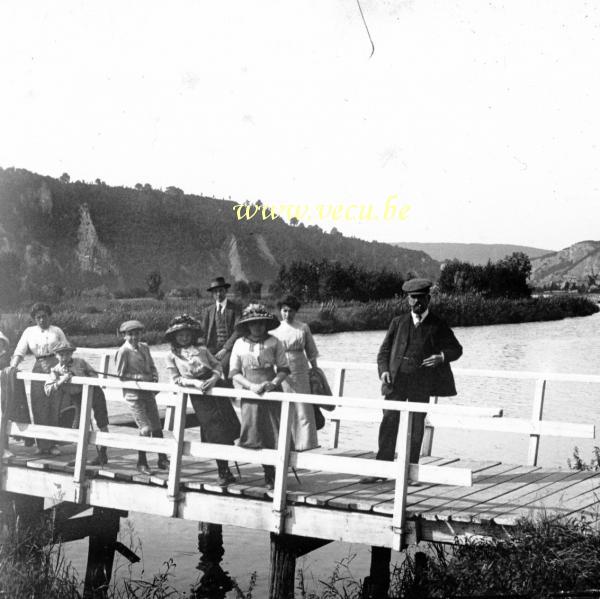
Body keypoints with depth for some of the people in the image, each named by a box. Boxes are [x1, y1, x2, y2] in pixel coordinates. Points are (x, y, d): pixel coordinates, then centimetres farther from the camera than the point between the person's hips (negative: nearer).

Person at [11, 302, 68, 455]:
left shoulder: (57, 331, 11)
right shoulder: (29, 332, 13)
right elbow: (19, 352, 6)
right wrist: (12, 367, -11)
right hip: (38, 368, 1)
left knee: (55, 407, -4)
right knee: (39, 407, -2)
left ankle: (52, 444, 2)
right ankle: (42, 444, 5)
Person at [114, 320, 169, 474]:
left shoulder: (144, 348, 8)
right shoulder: (123, 352, -11)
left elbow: (152, 366, 18)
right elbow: (120, 375, -11)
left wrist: (154, 376, -3)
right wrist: (140, 377, -18)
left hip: (148, 392, 6)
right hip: (133, 393, -6)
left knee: (157, 427, 8)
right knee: (145, 429, -8)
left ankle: (162, 460, 20)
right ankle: (141, 463, 8)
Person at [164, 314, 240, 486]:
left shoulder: (201, 349, 14)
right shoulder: (172, 356, 9)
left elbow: (218, 366, 10)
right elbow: (176, 379, 2)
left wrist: (214, 378, -11)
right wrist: (195, 382, -13)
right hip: (198, 396, -2)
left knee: (228, 427, -2)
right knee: (214, 432, -4)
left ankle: (225, 471, 13)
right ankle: (224, 472, 9)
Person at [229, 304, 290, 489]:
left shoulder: (274, 342, 0)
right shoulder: (240, 344, 3)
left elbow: (283, 369, 3)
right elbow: (234, 373, 2)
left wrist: (274, 383, -16)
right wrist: (251, 386, -13)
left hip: (272, 393, -1)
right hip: (250, 396, 1)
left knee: (274, 435, -5)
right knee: (254, 436, -2)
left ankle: (272, 475, 8)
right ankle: (269, 473, 14)